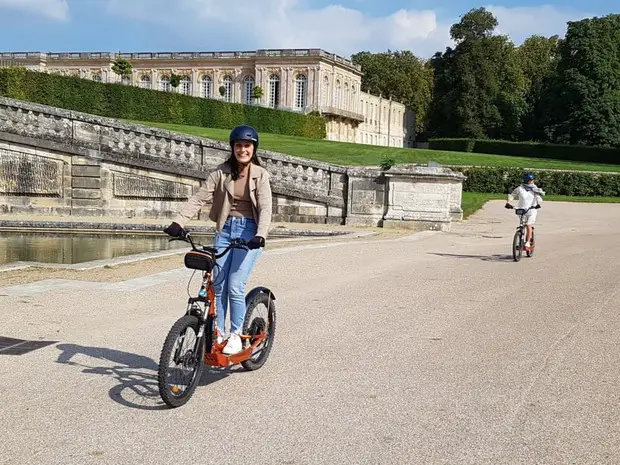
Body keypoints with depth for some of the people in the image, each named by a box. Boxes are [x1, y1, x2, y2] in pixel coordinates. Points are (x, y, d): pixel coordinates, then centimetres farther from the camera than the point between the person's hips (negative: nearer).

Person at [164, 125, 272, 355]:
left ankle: (236, 335, 6)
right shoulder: (221, 172, 3)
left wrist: (260, 235, -28)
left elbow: (265, 208, -11)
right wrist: (178, 222, -16)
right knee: (217, 285, 2)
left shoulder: (260, 175, -2)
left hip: (249, 232, -3)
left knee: (235, 287, -10)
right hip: (225, 230, 3)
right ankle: (218, 333, 15)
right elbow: (199, 198, -3)